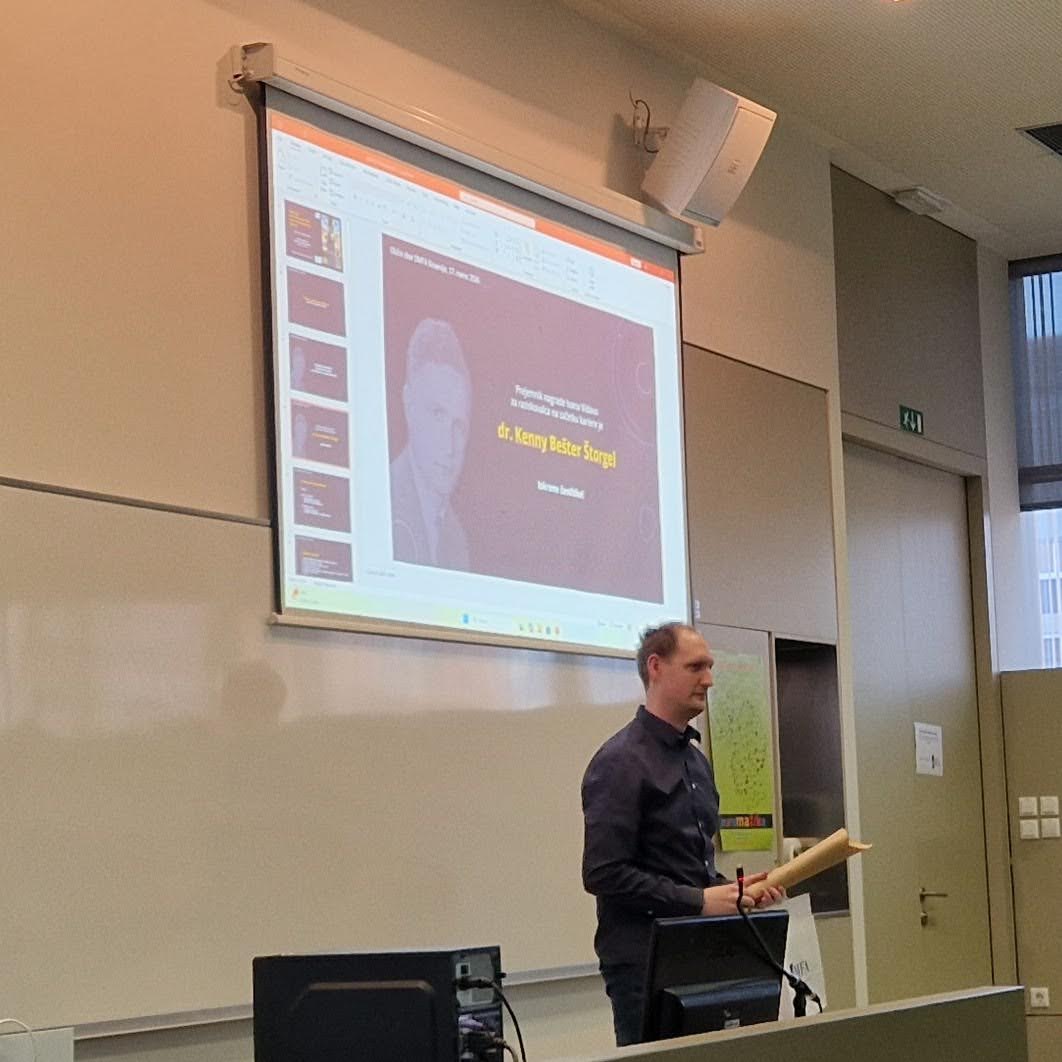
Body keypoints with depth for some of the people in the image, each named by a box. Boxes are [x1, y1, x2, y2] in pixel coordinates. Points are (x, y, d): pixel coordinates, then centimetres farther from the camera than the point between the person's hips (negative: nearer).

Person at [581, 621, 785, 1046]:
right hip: (644, 962, -8)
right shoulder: (621, 762, -11)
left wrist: (730, 890, 5)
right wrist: (700, 900, -16)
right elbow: (603, 874, -18)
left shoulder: (696, 759, 16)